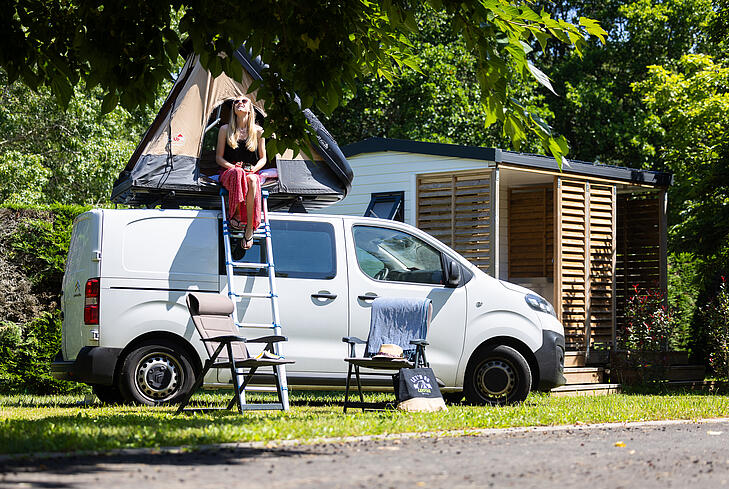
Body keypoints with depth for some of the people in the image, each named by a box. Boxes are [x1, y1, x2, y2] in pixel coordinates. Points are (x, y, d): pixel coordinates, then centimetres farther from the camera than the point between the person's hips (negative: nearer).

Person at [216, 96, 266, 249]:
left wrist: (253, 169, -11)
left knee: (252, 180, -39)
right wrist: (232, 167, -13)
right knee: (238, 173, -40)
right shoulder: (225, 130, 5)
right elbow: (219, 158, 7)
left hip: (251, 172, 0)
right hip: (229, 173, 0)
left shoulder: (258, 131, 6)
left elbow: (263, 158, 11)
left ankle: (249, 228, -36)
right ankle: (235, 213, -27)